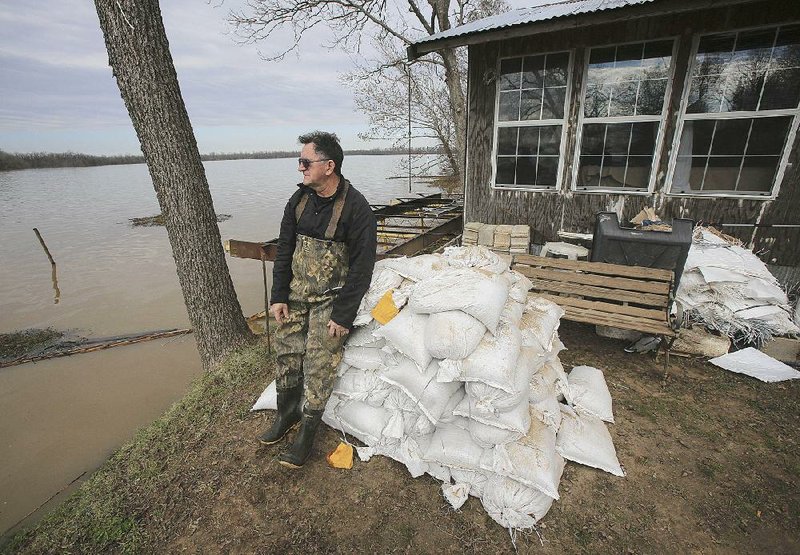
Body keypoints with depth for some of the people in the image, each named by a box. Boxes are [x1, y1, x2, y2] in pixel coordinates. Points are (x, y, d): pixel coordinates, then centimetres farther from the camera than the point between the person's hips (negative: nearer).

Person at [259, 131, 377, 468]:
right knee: (286, 353, 11)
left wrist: (343, 315, -17)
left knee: (318, 366, -4)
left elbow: (361, 269, -16)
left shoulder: (356, 209, -17)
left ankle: (307, 436, 17)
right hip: (296, 292, 6)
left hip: (331, 299, -6)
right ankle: (287, 414, 35)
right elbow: (284, 249, 7)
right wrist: (279, 296, 3)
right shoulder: (300, 198, 2)